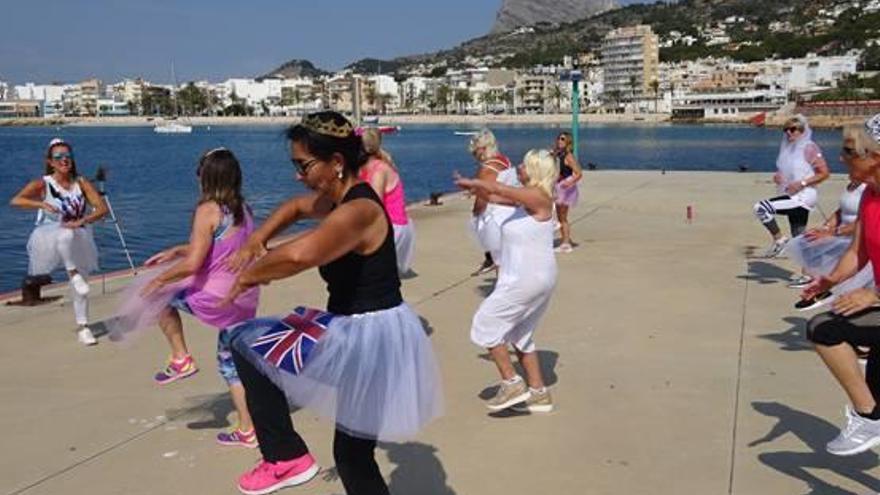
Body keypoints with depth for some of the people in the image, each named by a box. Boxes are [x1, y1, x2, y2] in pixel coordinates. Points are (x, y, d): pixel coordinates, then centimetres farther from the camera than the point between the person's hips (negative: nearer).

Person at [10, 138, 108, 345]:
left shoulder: (81, 183, 0)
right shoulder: (43, 184, -6)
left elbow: (102, 208, -8)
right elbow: (15, 200, -19)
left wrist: (82, 221, -25)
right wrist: (41, 204, -34)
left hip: (78, 243, 3)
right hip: (49, 240, -3)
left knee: (80, 285, -2)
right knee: (66, 235, -39)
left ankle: (83, 327, 11)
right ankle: (74, 274, -21)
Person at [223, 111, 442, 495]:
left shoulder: (357, 211, -23)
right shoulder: (340, 198, 6)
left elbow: (299, 255, -41)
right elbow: (295, 207, 26)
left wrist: (249, 275, -23)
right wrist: (255, 241, 9)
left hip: (367, 337, -10)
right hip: (367, 332, 10)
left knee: (245, 342, -1)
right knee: (353, 456, 21)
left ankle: (286, 456, 3)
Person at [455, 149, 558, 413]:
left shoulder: (539, 198, -18)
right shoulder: (527, 197, 10)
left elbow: (498, 189, -25)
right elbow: (493, 197, 17)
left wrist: (473, 182, -10)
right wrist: (473, 187, 5)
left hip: (527, 280, -10)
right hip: (531, 279, 10)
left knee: (485, 324, 0)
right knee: (520, 335, 18)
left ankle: (512, 384, 4)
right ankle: (539, 394, 24)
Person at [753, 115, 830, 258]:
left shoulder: (809, 148, -9)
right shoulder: (787, 148, 12)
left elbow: (825, 173, -12)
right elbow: (782, 170, 25)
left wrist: (801, 183, -19)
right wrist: (777, 177, 2)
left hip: (803, 196, -8)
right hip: (792, 197, 8)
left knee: (761, 208, -22)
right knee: (799, 240, 11)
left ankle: (779, 239, -8)